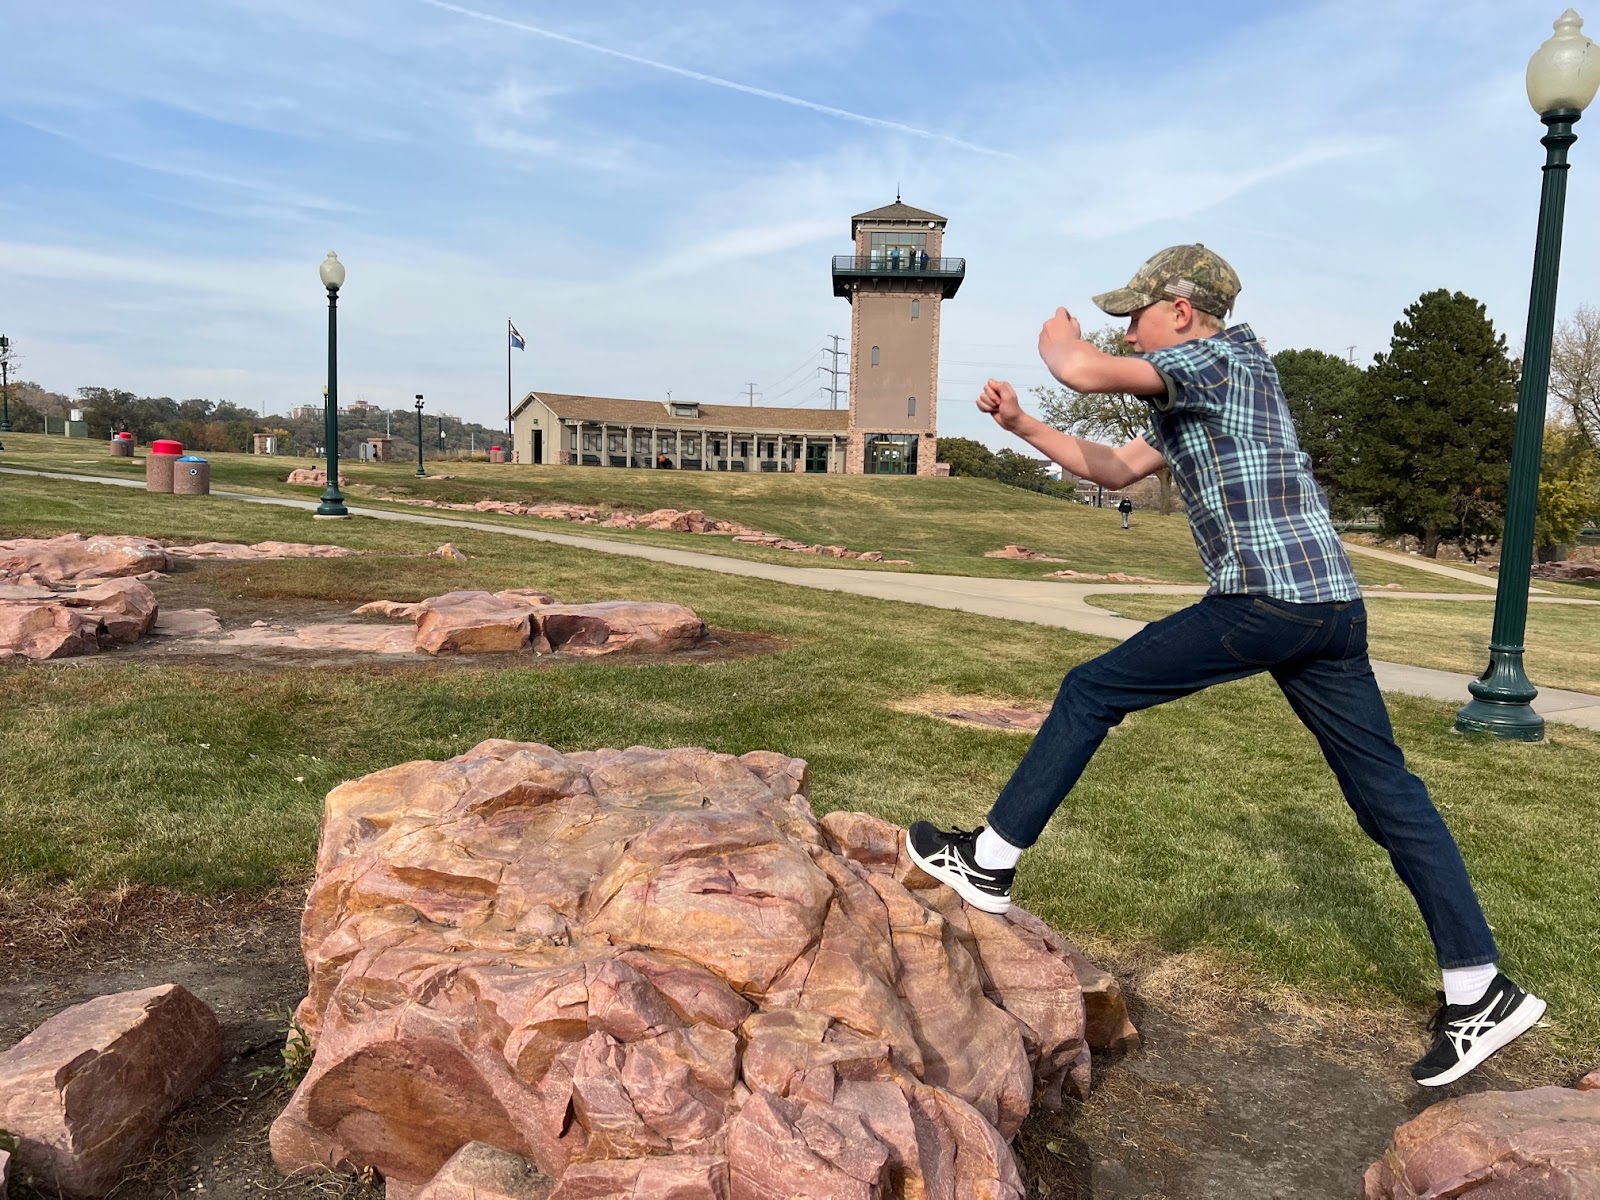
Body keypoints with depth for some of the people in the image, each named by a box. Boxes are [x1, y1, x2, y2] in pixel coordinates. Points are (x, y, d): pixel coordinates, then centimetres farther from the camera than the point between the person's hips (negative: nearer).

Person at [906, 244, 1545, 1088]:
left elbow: (1081, 371, -16)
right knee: (1386, 793, 11)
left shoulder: (1221, 356, -4)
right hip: (1331, 606, 10)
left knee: (1090, 693, -2)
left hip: (1262, 601, -10)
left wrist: (1058, 338, 7)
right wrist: (1021, 425, 23)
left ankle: (990, 863, 5)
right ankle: (1480, 991, 17)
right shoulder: (1194, 403, 24)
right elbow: (1114, 469, 30)